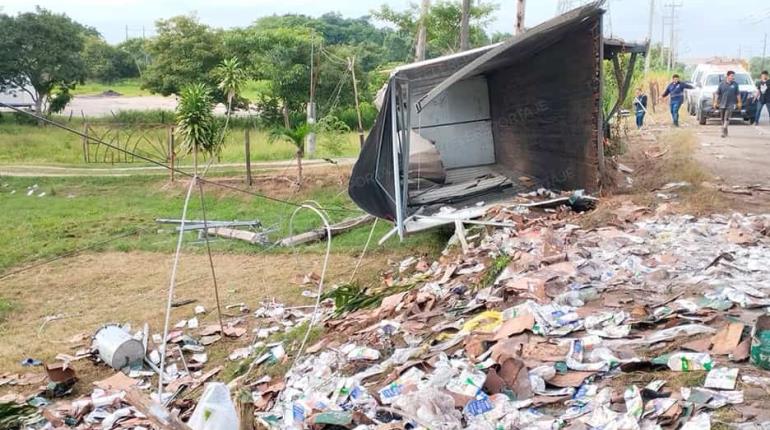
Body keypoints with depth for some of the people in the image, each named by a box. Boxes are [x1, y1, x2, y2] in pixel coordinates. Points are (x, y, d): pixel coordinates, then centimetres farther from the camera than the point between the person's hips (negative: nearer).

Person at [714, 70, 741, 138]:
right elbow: (717, 94, 3)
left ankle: (724, 132, -18)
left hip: (730, 105, -2)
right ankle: (725, 132, 25)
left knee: (727, 118, -13)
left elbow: (738, 94, 7)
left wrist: (739, 103, 4)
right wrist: (715, 102, -2)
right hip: (722, 104, 2)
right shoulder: (722, 84, 1)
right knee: (722, 119, 10)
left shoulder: (735, 84, 3)